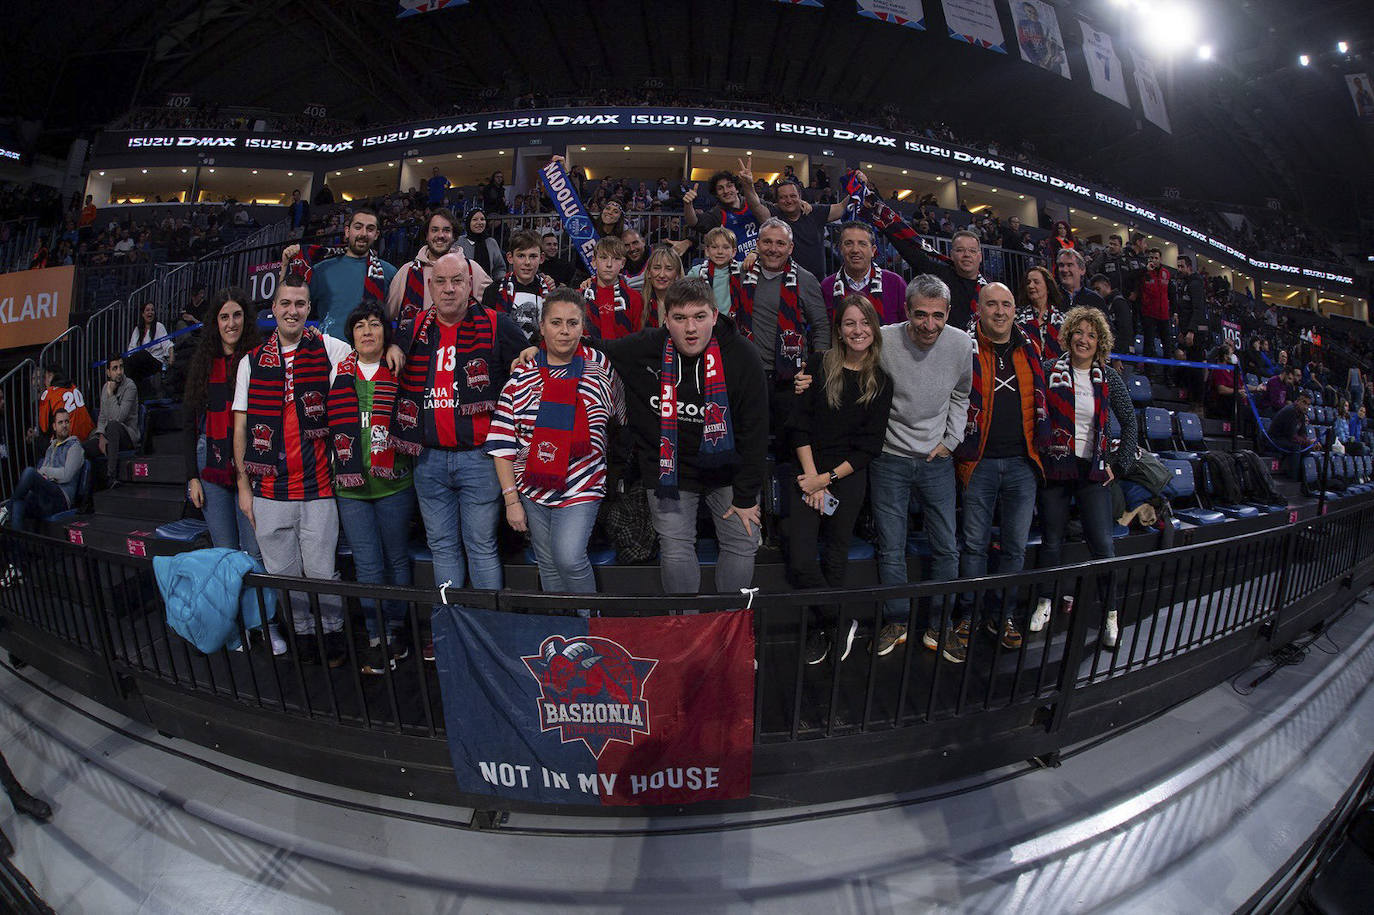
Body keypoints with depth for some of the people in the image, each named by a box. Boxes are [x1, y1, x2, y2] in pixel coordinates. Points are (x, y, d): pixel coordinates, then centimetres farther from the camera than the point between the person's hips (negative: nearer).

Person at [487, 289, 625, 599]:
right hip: (533, 491, 2)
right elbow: (503, 444, -1)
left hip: (581, 489, -2)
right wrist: (511, 499, -5)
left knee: (569, 558, -16)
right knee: (548, 565, 11)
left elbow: (625, 417, 12)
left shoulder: (602, 368, -2)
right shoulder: (521, 377, -1)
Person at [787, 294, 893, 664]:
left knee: (835, 558, 8)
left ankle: (823, 630, 28)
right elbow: (800, 425, -3)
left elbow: (870, 446, 1)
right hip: (808, 474, 0)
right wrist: (812, 478, -9)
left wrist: (829, 478, -8)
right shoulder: (819, 366, 1)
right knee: (800, 562, -7)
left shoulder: (881, 381, 3)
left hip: (849, 478, 0)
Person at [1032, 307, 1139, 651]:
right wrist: (1038, 455, -5)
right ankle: (1045, 602, 25)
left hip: (1093, 469, 1)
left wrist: (1120, 463, 6)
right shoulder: (1050, 371, -1)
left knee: (1102, 543, -4)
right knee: (1052, 541, 7)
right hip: (1055, 467, -1)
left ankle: (1111, 614, 9)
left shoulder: (1107, 378, 5)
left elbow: (1130, 421, 12)